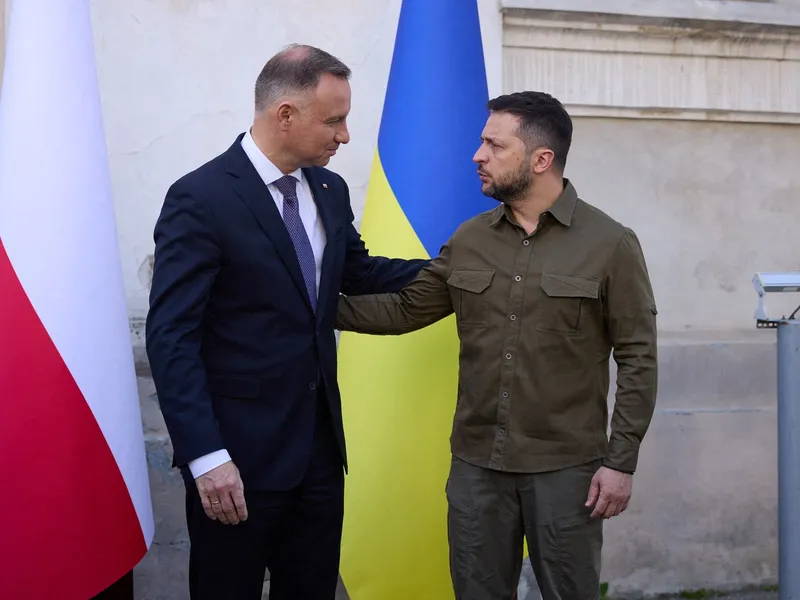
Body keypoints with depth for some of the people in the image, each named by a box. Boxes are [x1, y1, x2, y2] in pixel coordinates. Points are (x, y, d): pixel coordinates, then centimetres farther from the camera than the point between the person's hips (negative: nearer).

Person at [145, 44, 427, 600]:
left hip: (320, 443, 7)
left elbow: (359, 273, 21)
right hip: (239, 452, -6)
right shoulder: (201, 198, -15)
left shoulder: (330, 190, 5)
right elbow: (171, 338, -17)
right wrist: (206, 457, -22)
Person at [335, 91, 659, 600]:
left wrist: (621, 461, -10)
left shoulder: (611, 244, -7)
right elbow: (403, 310, 9)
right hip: (476, 462, 4)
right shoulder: (468, 240, 5)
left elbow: (638, 359, -7)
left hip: (566, 466, -4)